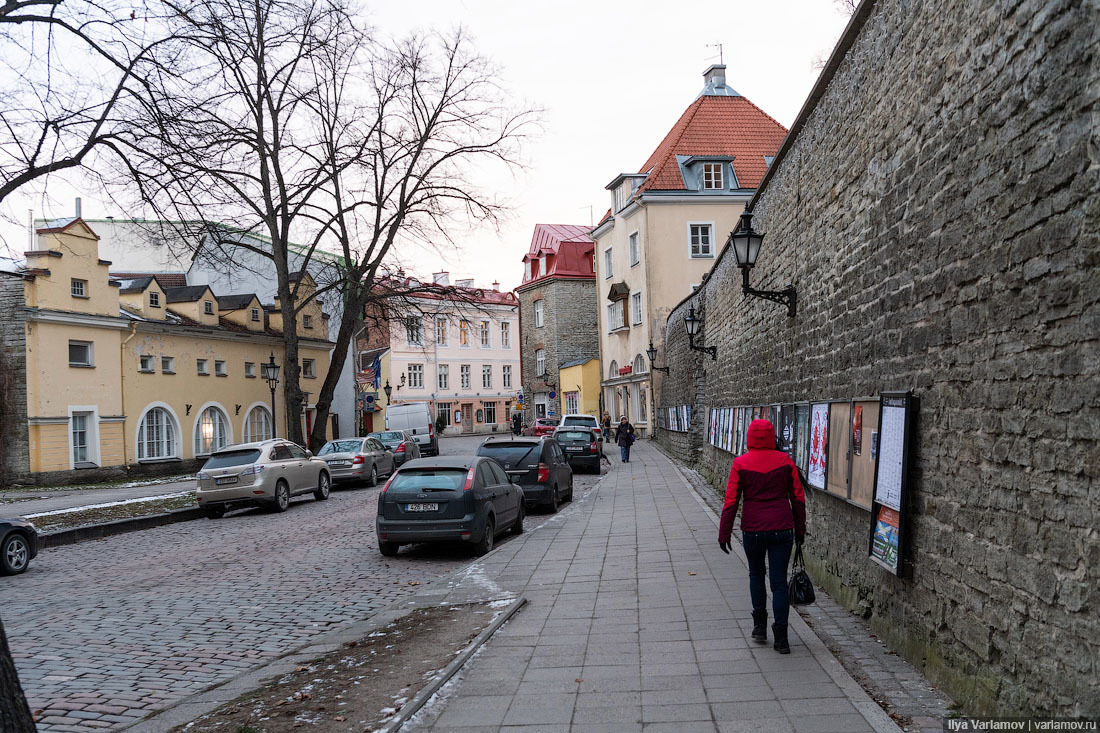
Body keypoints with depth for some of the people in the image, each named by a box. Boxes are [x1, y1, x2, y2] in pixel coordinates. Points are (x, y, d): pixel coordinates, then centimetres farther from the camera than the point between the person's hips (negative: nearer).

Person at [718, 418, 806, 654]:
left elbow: (731, 501, -6)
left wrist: (724, 533, 0)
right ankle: (781, 638, 3)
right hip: (782, 529, 1)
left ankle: (760, 625, 22)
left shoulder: (740, 463, -6)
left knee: (756, 573, 22)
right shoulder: (785, 461, -1)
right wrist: (800, 529, 14)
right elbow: (798, 498, 4)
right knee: (779, 582, 5)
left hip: (752, 530, -1)